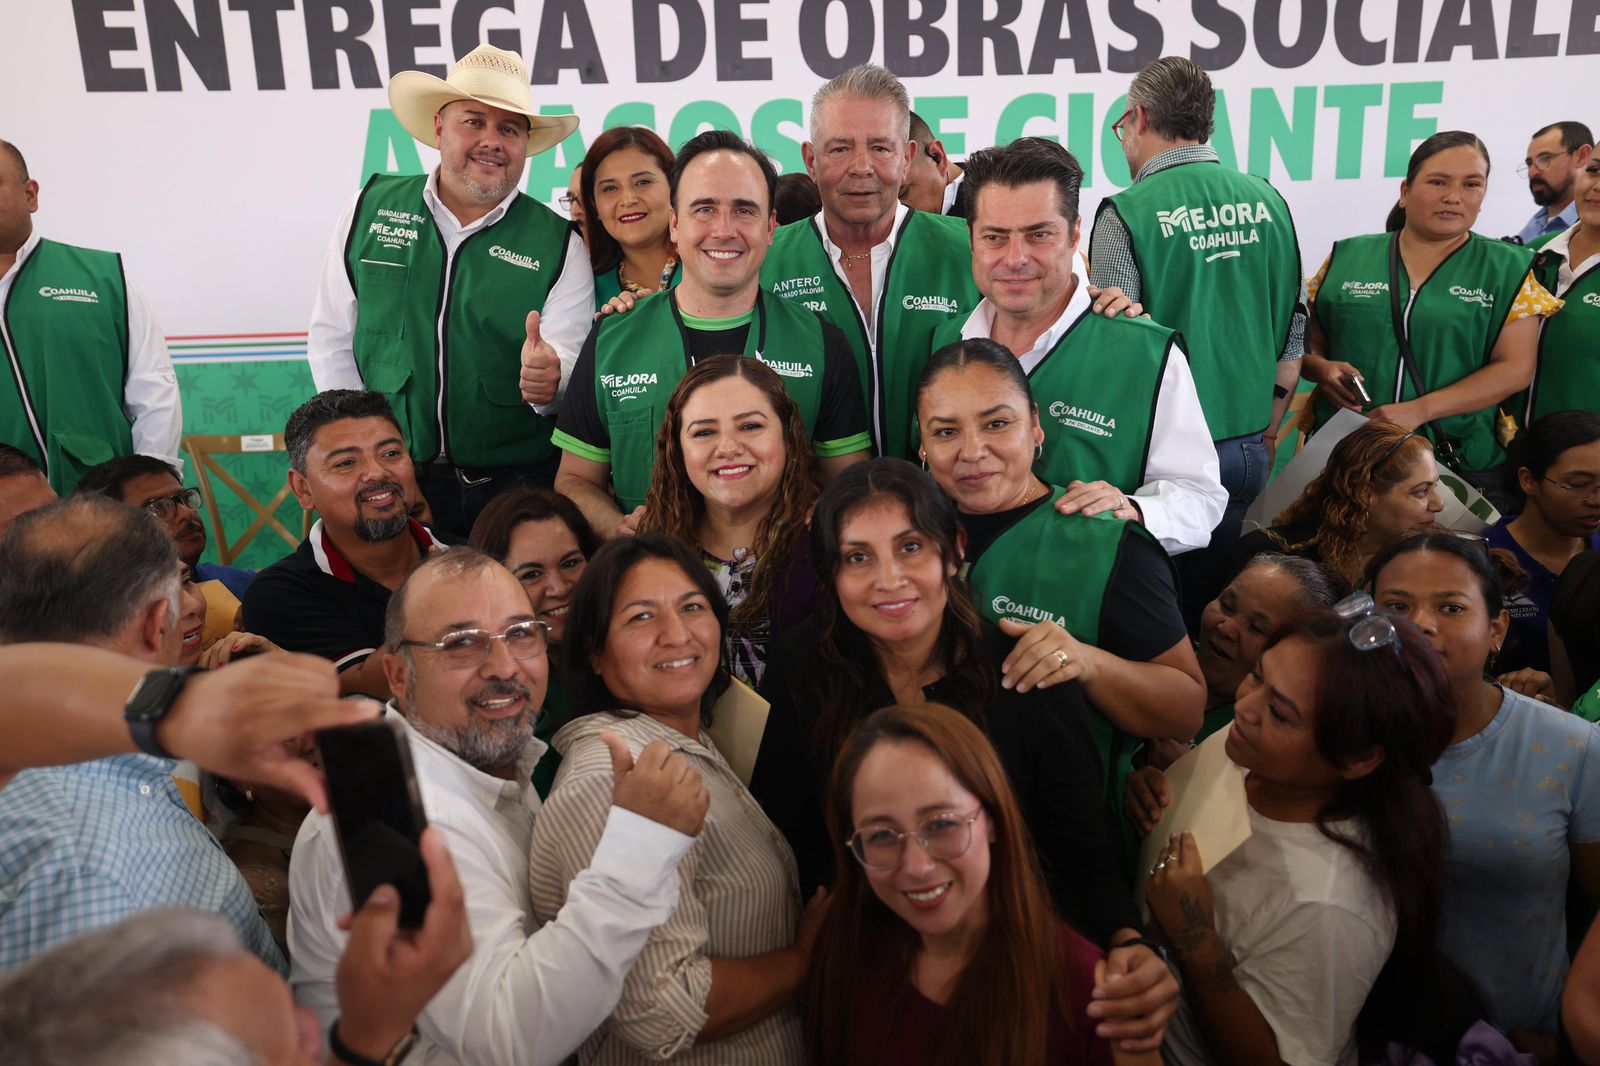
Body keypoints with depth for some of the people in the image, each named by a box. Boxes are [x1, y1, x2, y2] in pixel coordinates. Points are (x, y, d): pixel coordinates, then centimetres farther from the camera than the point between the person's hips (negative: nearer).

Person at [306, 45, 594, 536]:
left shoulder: (559, 243, -1)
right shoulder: (370, 208, 3)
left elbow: (568, 362, -8)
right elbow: (332, 337, 7)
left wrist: (549, 380, -32)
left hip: (517, 486, -1)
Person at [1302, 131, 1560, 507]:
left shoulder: (1509, 268, 4)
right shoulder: (1348, 257, 8)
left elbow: (1515, 369, -4)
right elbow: (1306, 344, 11)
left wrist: (1418, 410, -16)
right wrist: (1323, 370, -13)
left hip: (1463, 465, 0)